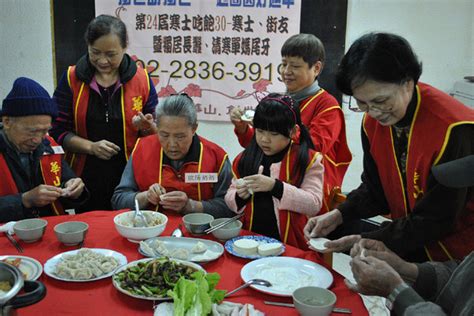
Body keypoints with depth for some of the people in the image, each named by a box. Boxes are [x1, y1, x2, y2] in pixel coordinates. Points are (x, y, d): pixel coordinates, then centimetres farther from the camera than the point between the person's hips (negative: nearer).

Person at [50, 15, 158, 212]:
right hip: (84, 178, 1)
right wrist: (91, 146, -14)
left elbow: (156, 132, 5)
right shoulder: (72, 78, 0)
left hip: (130, 178, 0)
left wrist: (147, 127, -17)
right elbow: (58, 130, -1)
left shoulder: (141, 79, -1)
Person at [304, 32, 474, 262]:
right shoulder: (373, 121, -3)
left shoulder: (454, 130, -25)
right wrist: (339, 215, -9)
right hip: (410, 246, 6)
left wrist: (365, 242, -23)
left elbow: (437, 220, -21)